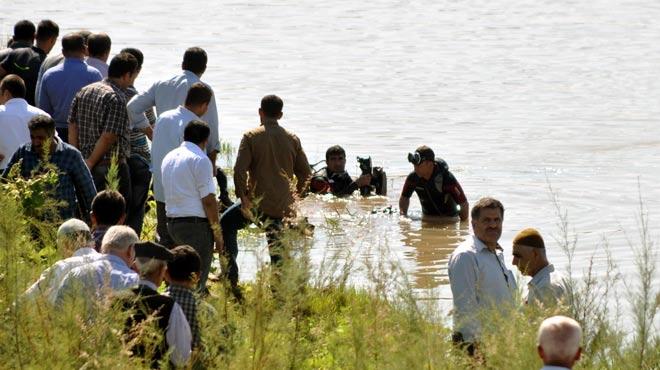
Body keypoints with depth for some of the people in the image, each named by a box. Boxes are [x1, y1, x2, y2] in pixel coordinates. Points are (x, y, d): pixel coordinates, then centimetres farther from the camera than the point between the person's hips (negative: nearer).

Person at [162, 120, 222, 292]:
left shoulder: (168, 158, 14)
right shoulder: (200, 160, -11)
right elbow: (208, 200, -14)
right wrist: (217, 233, -7)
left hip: (172, 222, 8)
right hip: (196, 224, -8)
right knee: (197, 280, -5)